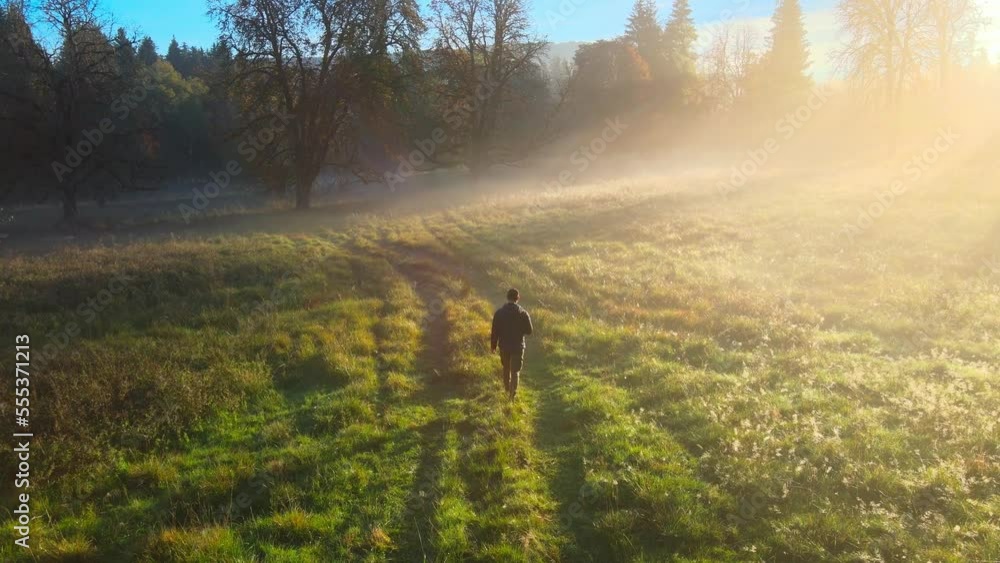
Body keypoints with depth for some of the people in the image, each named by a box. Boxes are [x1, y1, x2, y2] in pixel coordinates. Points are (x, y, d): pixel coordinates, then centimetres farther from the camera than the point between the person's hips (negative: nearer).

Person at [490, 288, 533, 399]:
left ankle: (507, 389, 39)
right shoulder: (523, 313, -12)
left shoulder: (499, 312, -9)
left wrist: (493, 345, 7)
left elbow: (494, 331, -5)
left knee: (506, 368, 23)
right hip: (517, 346, -2)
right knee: (515, 371, 5)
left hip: (504, 346, 2)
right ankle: (512, 393, -1)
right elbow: (529, 331, -5)